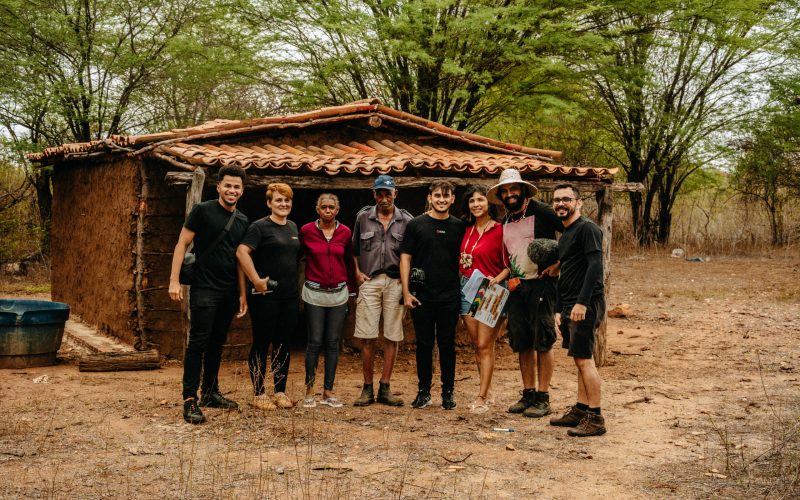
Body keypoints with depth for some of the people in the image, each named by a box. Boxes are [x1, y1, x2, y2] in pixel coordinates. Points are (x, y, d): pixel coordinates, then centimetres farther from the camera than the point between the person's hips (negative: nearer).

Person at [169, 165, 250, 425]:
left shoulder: (242, 221, 13)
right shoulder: (203, 210, -5)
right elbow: (182, 244, -6)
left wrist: (242, 293, 15)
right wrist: (174, 280, -14)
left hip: (229, 293, 6)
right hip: (204, 289, -6)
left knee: (217, 343, 13)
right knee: (198, 342, -8)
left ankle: (210, 392, 24)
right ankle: (190, 399, -5)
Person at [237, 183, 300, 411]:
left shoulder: (293, 227, 14)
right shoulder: (260, 227, -7)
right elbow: (242, 251, -19)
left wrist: (296, 285, 13)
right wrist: (256, 280, -22)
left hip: (290, 295, 6)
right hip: (266, 296, -6)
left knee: (283, 344, 10)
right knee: (261, 343, 1)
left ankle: (280, 392, 19)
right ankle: (259, 394, 8)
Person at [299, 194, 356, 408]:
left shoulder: (345, 232, 2)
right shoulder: (306, 230, -3)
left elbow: (349, 262, 11)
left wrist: (351, 288, 11)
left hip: (338, 294, 2)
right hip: (314, 293, -2)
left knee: (333, 343, 5)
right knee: (315, 342, -2)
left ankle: (328, 391, 12)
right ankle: (309, 390, 9)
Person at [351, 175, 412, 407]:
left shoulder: (406, 220, 5)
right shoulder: (363, 217, 7)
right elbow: (354, 248, 17)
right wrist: (357, 272, 5)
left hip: (395, 282, 0)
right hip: (369, 281, 0)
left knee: (392, 337, 1)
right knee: (367, 337, -1)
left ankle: (385, 388, 10)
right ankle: (367, 388, 8)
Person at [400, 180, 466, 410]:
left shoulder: (459, 226, 7)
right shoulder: (416, 224, 2)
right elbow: (405, 258, 1)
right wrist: (406, 292, -6)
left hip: (450, 296, 1)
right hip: (421, 296, -1)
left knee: (447, 344, 6)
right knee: (424, 344, 5)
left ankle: (448, 392, 15)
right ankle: (423, 391, 15)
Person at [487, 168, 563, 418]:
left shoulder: (541, 212, -7)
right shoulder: (505, 223, 14)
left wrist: (559, 264, -13)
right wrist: (508, 278, 6)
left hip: (540, 284, -7)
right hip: (517, 287, 7)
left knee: (542, 342, -4)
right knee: (522, 343, 8)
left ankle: (543, 397, 1)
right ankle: (528, 393, 17)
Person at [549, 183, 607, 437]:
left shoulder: (587, 228, -10)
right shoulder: (565, 235, 20)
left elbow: (595, 266, -20)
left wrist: (582, 302, -25)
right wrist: (560, 309, 20)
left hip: (586, 305, -10)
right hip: (570, 306, 10)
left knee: (584, 360, -9)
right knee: (580, 360, 13)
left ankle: (595, 418, -5)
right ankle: (580, 410, 19)